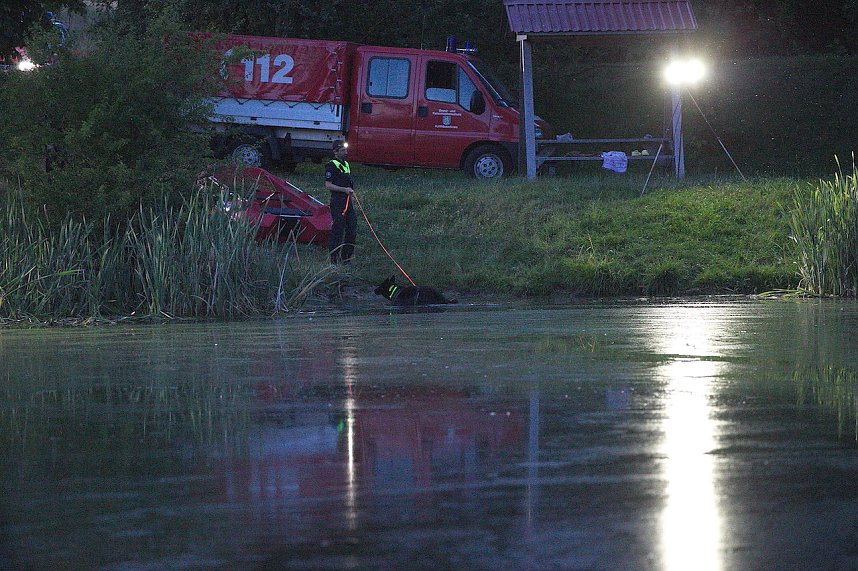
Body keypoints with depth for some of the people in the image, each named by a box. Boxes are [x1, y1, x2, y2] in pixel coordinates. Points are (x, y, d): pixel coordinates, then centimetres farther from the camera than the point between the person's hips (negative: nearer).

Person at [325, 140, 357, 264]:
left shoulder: (346, 164, 17)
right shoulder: (331, 166, -10)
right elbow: (328, 185, -16)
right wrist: (344, 189, -21)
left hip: (348, 201, 9)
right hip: (337, 202, -9)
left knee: (352, 230, 9)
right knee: (338, 230, -7)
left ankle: (346, 258, 18)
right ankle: (334, 259, -3)